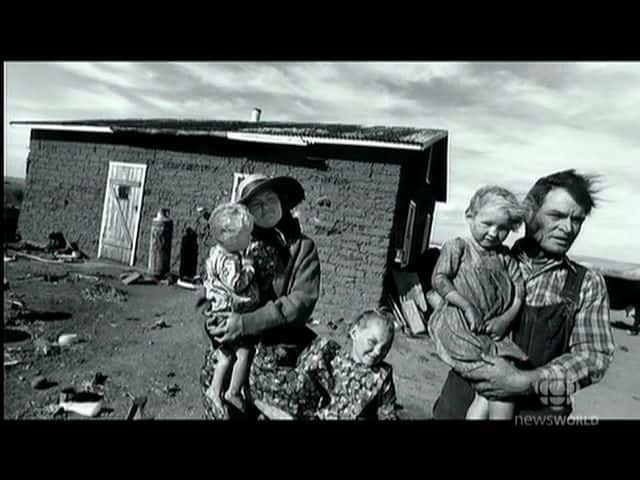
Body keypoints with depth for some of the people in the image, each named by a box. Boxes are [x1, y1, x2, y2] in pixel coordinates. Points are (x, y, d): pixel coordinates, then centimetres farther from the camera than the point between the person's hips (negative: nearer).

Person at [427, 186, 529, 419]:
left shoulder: (504, 256, 14)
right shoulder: (457, 247, 0)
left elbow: (518, 289, 11)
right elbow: (438, 279, -8)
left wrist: (507, 317, -5)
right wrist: (467, 306, -15)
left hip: (493, 331, 5)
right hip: (457, 327, -5)